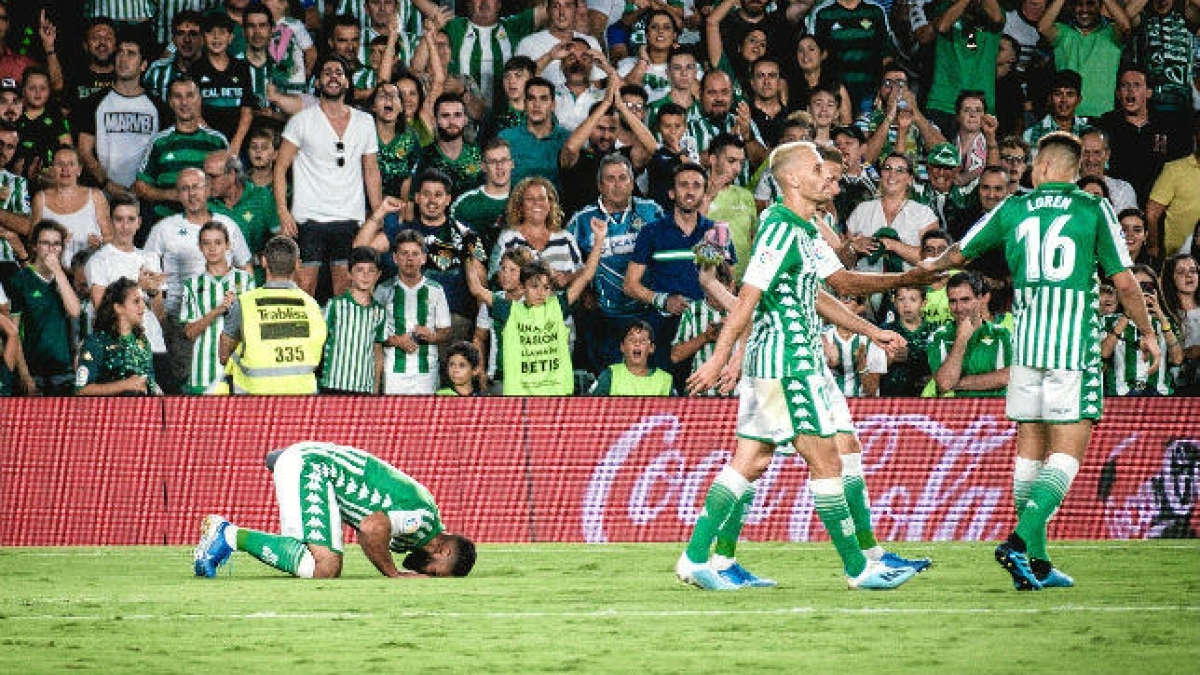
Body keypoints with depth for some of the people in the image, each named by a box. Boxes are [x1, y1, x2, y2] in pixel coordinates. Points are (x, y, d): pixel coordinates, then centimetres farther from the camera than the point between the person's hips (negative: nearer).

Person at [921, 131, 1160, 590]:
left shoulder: (1013, 209, 8)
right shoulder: (1094, 210, -1)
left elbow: (960, 253, 21)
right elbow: (1124, 281, -3)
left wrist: (932, 265, 44)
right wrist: (1147, 333, 11)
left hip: (1025, 340, 4)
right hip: (1075, 342, -4)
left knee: (1030, 448, 10)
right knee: (1068, 450, -4)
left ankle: (1036, 563, 10)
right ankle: (1021, 541, -23)